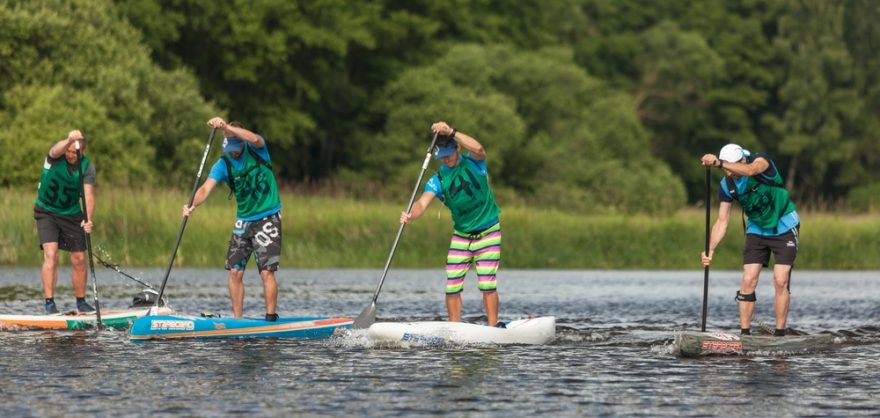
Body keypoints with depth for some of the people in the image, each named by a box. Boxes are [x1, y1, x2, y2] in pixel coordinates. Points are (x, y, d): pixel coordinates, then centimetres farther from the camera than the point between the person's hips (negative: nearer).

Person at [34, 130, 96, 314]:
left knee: (79, 259, 4)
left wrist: (88, 219, -39)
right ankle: (49, 303, -17)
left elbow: (89, 195, -23)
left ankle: (81, 302, 20)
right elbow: (56, 151, -42)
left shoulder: (87, 166, -13)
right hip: (46, 212, -2)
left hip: (72, 214, 3)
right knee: (50, 254, -17)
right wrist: (69, 140, -64)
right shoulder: (56, 155, -16)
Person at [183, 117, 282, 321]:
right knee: (235, 272, -1)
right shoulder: (223, 164, -2)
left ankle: (271, 317, -3)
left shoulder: (256, 150, -7)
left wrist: (226, 127, -39)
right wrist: (193, 205, -34)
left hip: (268, 218, -4)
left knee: (266, 272, -11)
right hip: (243, 221, 4)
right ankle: (237, 319, 7)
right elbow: (206, 188, -14)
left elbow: (255, 139, -32)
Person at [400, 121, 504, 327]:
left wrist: (451, 132, -38)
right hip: (460, 236, 3)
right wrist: (411, 215, -41)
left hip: (488, 234, -3)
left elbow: (477, 149, -31)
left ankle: (493, 328, -7)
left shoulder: (473, 163, -7)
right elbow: (423, 203, -19)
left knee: (487, 285, -12)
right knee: (452, 287, -3)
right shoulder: (438, 180, -3)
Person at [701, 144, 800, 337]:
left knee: (781, 281, -12)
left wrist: (718, 162, -59)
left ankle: (780, 334, -8)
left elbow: (750, 170, -47)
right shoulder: (727, 185, -9)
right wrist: (710, 250, -21)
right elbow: (722, 221, -8)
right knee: (748, 282, -7)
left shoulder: (761, 160, -22)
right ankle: (744, 333, -4)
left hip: (784, 228, -4)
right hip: (756, 230, 4)